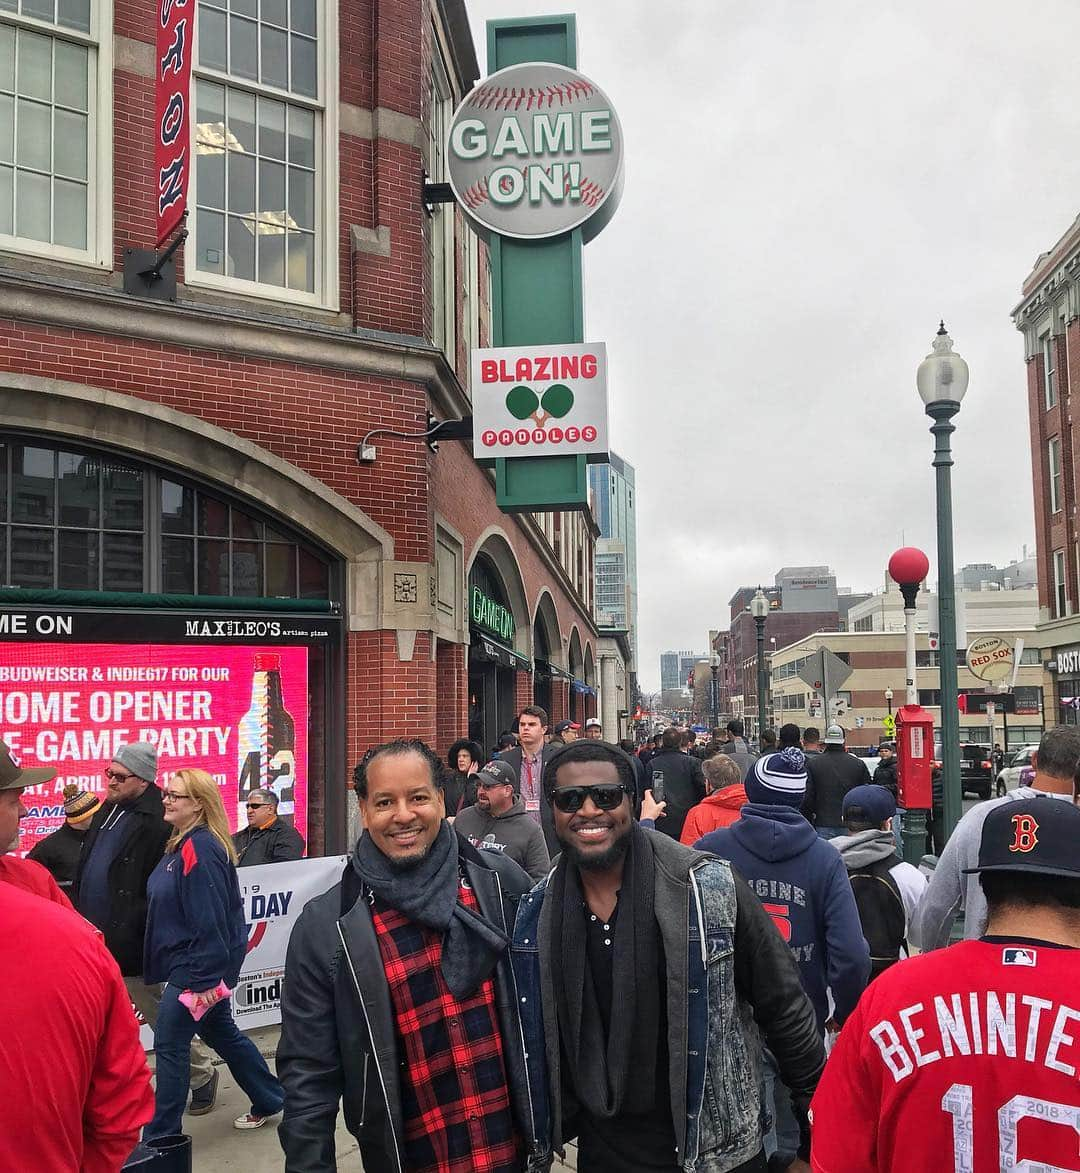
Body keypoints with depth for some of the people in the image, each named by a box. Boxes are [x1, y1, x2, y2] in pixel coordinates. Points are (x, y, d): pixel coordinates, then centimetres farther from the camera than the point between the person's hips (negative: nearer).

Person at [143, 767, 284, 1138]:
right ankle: (270, 1100, 33)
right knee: (222, 1033, 20)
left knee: (169, 1045, 1)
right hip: (189, 963, 10)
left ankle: (160, 1135, 14)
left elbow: (209, 920, -25)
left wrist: (204, 978, -23)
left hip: (196, 968, -10)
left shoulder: (200, 849, -22)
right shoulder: (183, 844, 9)